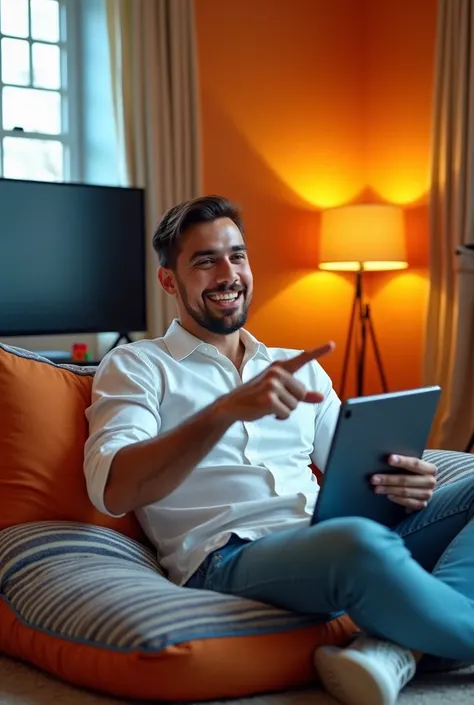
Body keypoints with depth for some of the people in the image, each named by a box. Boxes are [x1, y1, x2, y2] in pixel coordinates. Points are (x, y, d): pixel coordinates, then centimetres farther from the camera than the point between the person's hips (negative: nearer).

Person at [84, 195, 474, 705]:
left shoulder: (299, 367, 25)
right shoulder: (137, 366, 8)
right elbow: (113, 490, -10)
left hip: (332, 539, 7)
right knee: (362, 544, -38)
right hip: (229, 559, -6)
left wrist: (400, 484, -5)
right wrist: (229, 408, -23)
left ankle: (399, 647, -28)